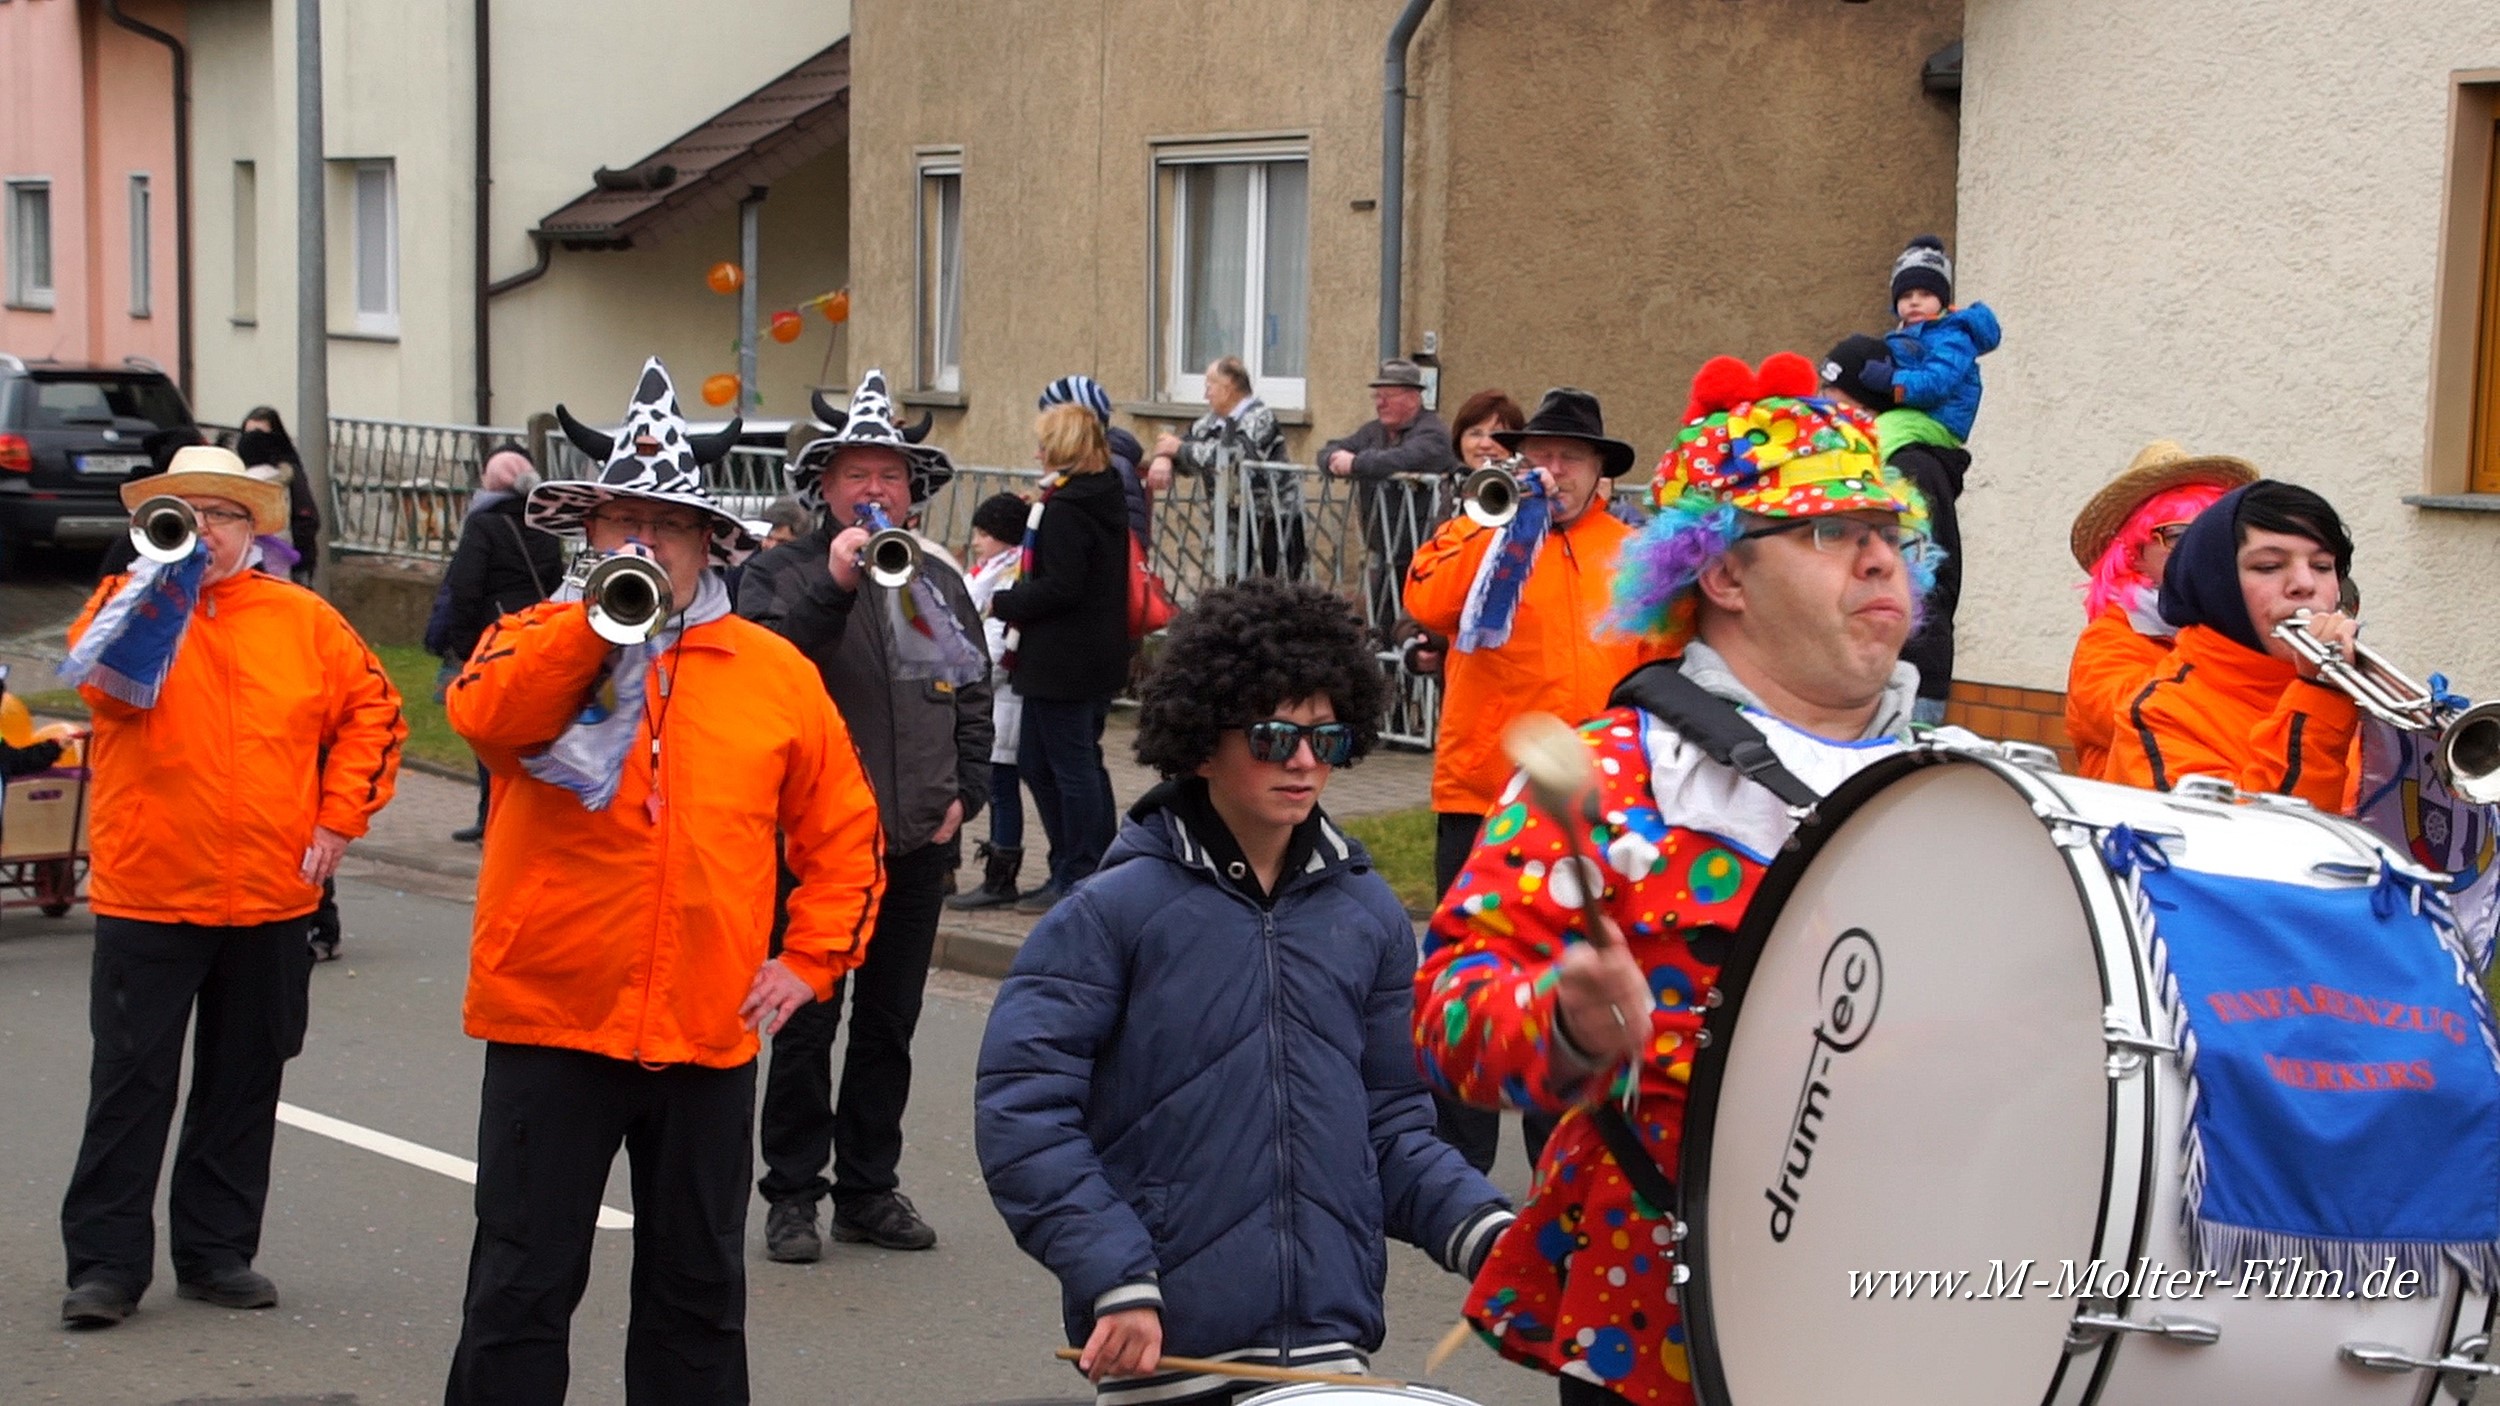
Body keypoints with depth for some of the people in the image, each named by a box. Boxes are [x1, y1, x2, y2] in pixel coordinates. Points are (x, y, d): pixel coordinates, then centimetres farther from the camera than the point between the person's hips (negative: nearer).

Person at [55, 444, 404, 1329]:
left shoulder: (301, 619, 5)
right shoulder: (130, 601, 1)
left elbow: (372, 708, 11)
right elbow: (105, 678, -19)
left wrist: (340, 818, 3)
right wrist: (162, 583, -23)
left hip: (270, 896, 3)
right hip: (148, 891, -3)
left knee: (245, 1081, 11)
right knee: (131, 1082, 0)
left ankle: (218, 1251, 23)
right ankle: (105, 1263, 7)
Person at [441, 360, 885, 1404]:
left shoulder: (775, 672, 6)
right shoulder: (538, 642, 2)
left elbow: (841, 832, 14)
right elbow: (483, 715, -22)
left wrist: (807, 961, 5)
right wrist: (599, 611, -25)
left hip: (708, 1034, 2)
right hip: (551, 1017, -2)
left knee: (698, 1296, 14)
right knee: (521, 1290, 3)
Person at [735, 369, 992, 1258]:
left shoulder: (940, 582, 13)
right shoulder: (783, 574, -3)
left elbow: (975, 693, 19)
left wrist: (965, 792, 7)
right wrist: (833, 584, -27)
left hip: (917, 845, 5)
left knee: (891, 1024, 11)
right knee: (806, 1024, 0)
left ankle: (869, 1188, 21)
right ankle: (792, 1194, 9)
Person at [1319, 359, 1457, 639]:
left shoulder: (1431, 435, -11)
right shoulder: (1375, 431, 17)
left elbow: (1403, 461, -31)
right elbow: (1330, 451, 15)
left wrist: (1354, 464, -19)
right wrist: (1336, 458, -11)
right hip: (1385, 553, 8)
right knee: (1377, 629, 8)